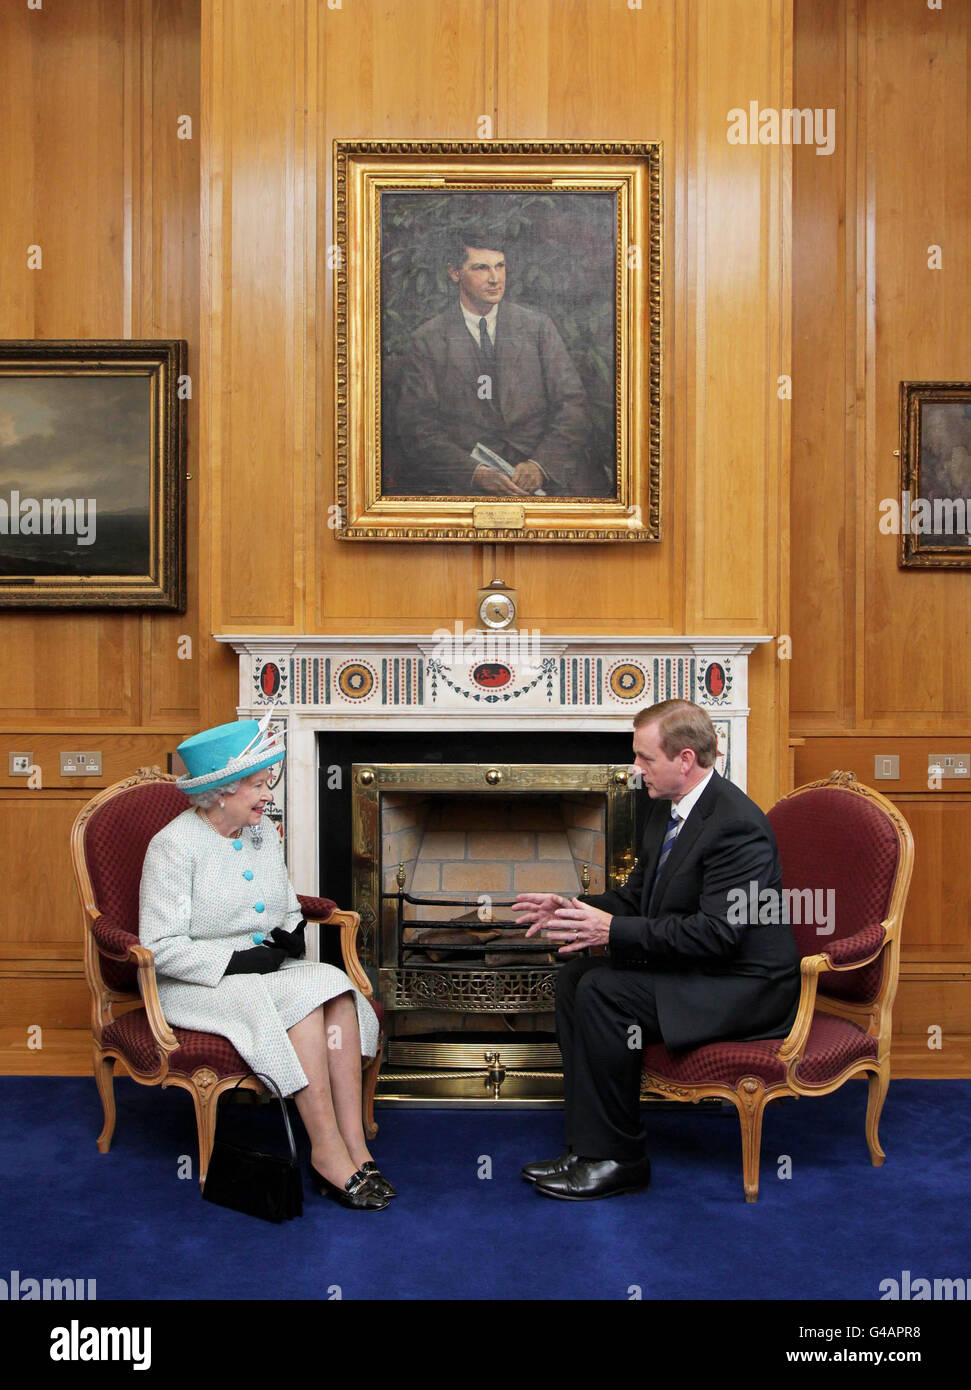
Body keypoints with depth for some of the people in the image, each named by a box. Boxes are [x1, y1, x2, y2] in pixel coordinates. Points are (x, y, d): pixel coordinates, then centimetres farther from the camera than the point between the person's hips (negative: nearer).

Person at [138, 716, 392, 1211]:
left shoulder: (262, 832, 10)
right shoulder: (174, 846, -13)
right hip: (198, 986, -6)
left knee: (337, 993, -24)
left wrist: (291, 935, -1)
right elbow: (161, 949, -17)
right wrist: (239, 960, -21)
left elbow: (289, 908, 22)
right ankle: (328, 1150, -26)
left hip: (266, 970, 6)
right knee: (301, 1002, -32)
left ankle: (353, 1145, -27)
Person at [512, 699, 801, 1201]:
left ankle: (618, 1159, -11)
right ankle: (589, 1145, 2)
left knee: (605, 991, -24)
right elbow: (637, 897, 16)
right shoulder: (668, 809, 8)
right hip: (691, 968, 10)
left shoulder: (736, 825, -23)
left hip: (745, 984, -10)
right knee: (573, 975, 1)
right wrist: (570, 908, -1)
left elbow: (717, 931, -29)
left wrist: (614, 930, -28)